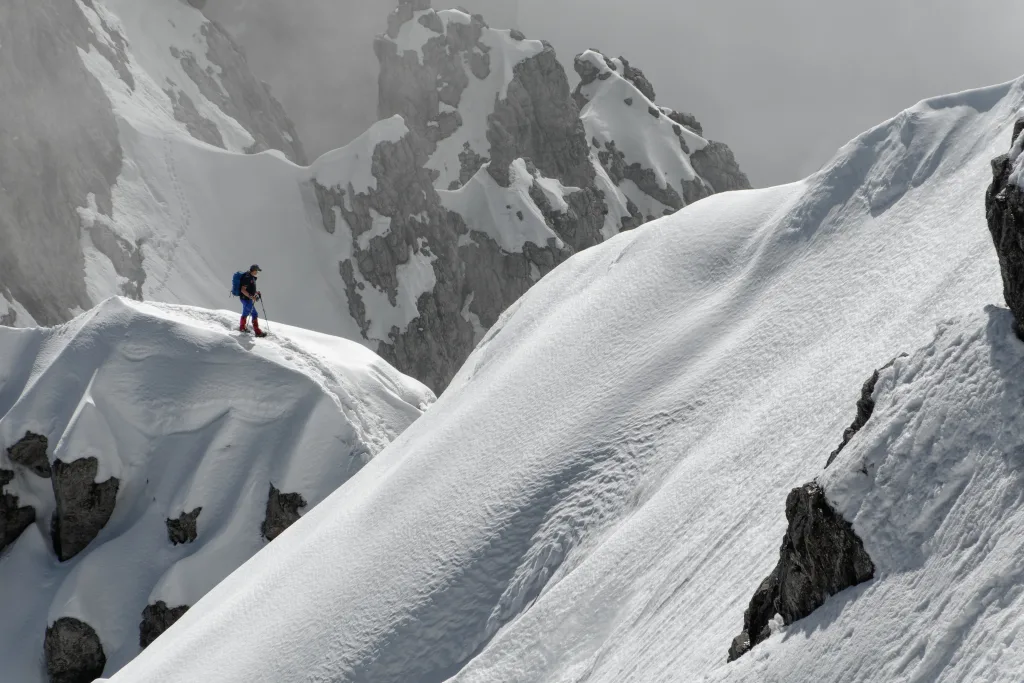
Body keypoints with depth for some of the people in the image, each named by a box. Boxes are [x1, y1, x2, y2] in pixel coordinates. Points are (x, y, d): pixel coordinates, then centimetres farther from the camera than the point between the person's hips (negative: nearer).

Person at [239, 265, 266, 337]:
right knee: (254, 314, -9)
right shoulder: (247, 278, -23)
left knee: (246, 313, 25)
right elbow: (243, 290, -26)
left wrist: (257, 292, 8)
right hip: (246, 299, -10)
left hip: (248, 298, 10)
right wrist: (251, 296, -30)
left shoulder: (252, 277, 7)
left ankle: (242, 327, 42)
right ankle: (258, 332, -8)